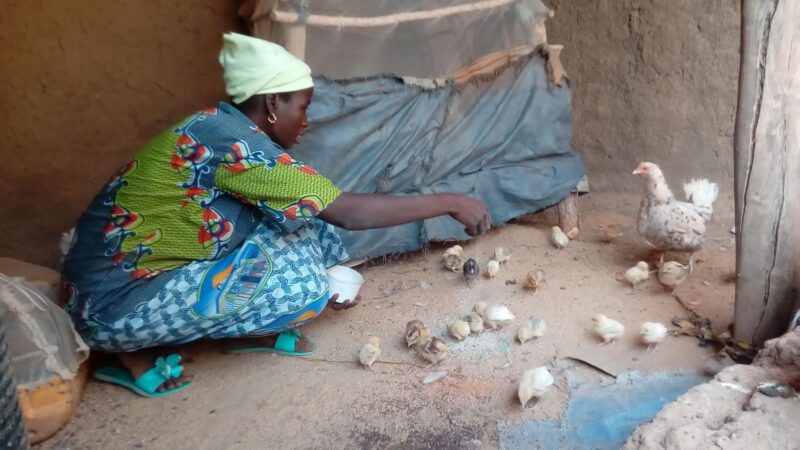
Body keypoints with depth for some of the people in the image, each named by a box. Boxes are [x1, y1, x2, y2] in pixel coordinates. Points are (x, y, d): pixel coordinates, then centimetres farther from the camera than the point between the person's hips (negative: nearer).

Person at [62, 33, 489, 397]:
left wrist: (321, 283, 9)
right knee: (300, 282, -16)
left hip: (140, 269, 8)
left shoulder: (221, 125, 4)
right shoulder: (232, 141, -24)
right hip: (116, 302, -8)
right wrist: (449, 202, -15)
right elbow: (349, 211, -24)